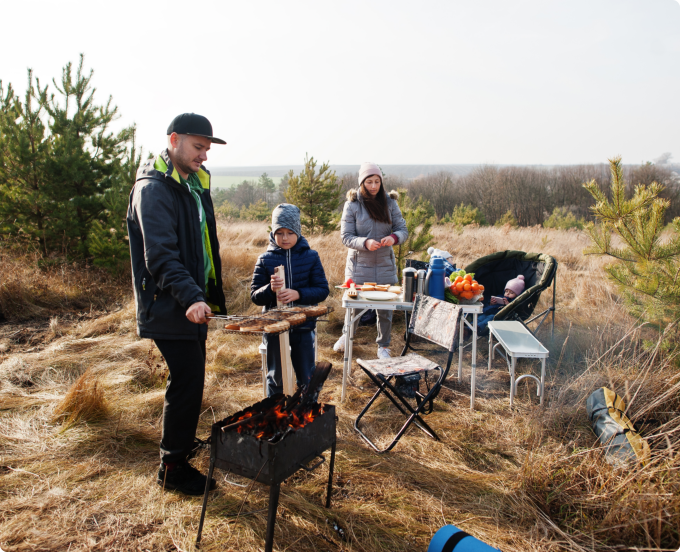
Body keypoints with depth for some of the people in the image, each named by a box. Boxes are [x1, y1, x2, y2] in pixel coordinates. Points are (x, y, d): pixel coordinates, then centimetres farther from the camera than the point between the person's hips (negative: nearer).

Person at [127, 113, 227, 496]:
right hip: (169, 306, -9)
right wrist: (190, 297, -36)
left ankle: (182, 444, 39)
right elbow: (160, 255, -25)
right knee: (187, 383, -4)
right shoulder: (154, 188, -15)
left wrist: (210, 295, 15)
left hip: (193, 302, 9)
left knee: (191, 379, 19)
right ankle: (173, 469, 13)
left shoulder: (195, 182, 14)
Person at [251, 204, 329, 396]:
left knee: (307, 378, 12)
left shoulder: (310, 257, -2)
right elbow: (255, 296, -3)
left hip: (303, 327, 0)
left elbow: (322, 290, -5)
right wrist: (269, 289, -24)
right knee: (276, 379, 14)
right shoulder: (265, 259, -2)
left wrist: (298, 294, -22)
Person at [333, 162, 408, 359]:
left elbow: (403, 230, 1)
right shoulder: (352, 205, -6)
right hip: (359, 264, -1)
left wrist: (393, 237, -22)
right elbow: (346, 237, -8)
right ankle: (347, 334, 42)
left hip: (385, 264, 2)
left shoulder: (389, 202, 0)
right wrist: (365, 243, -26)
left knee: (385, 308, 7)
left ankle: (383, 346, 28)